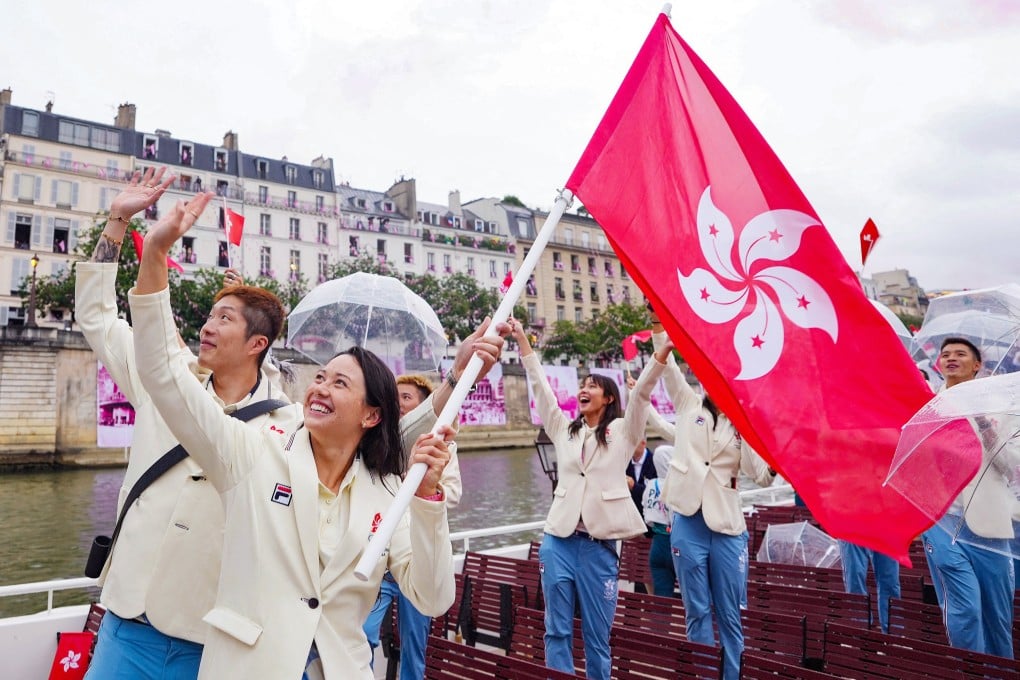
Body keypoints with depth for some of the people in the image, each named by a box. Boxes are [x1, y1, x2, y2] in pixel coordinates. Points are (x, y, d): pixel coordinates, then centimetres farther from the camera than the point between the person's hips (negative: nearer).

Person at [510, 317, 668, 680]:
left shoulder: (623, 432, 5)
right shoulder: (564, 430, 12)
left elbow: (642, 391, -8)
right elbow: (540, 386, 9)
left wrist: (664, 349, -21)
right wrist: (522, 339, 5)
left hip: (600, 545, -3)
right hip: (559, 541, 3)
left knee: (596, 636, 8)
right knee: (557, 631, 8)